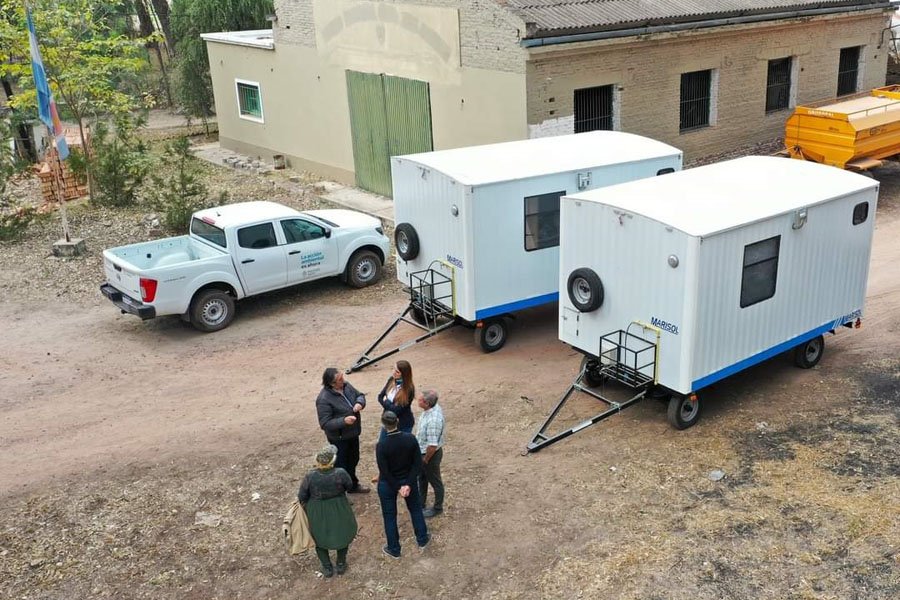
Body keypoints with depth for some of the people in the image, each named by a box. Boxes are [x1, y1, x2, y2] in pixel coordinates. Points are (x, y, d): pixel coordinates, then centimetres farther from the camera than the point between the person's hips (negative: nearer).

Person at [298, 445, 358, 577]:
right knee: (342, 535, 25)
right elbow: (349, 486, -6)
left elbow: (301, 498, -12)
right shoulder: (340, 473, -26)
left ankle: (327, 568, 31)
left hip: (317, 515, 0)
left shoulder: (310, 477, -25)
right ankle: (341, 565, 37)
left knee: (319, 537, 24)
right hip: (339, 512, 0)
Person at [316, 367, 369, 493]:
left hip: (353, 433, 8)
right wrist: (343, 421, -38)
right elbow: (325, 424, -27)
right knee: (341, 465, 7)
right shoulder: (324, 399, -30)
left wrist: (360, 403, -16)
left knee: (353, 460, 26)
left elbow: (360, 395, 8)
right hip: (339, 438, -8)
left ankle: (353, 485, 48)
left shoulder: (346, 385, -8)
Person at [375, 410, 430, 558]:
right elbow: (418, 464, -15)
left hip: (388, 485, -3)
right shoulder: (410, 439, -18)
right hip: (408, 480, 3)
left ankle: (394, 549, 31)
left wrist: (397, 488, -11)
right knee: (415, 508, 27)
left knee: (389, 516, 17)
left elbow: (384, 472, -21)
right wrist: (408, 484, -13)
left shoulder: (381, 446, -27)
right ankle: (422, 540, 42)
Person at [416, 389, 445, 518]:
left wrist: (425, 459, -16)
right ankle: (421, 503, 47)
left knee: (435, 481, 15)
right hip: (422, 451, 9)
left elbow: (432, 446, -34)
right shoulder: (433, 407, -10)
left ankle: (437, 508, 36)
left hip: (430, 454, -9)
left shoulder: (433, 420, -38)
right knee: (422, 478, 27)